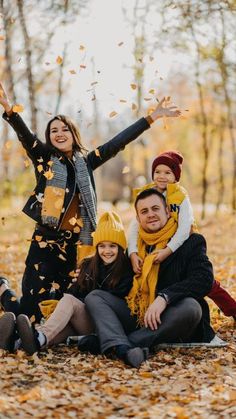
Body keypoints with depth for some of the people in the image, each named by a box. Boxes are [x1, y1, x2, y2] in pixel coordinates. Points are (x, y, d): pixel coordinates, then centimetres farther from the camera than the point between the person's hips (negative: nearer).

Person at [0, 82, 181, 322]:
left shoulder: (85, 162, 13)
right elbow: (24, 134, -13)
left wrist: (152, 117, 13)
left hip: (75, 244, 4)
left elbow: (118, 142, 14)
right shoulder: (44, 158, 3)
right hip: (46, 242, -4)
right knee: (30, 314, -6)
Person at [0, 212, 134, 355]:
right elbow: (75, 290, 12)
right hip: (81, 324, 4)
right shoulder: (88, 265, 20)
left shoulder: (127, 271, 2)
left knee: (69, 300, -28)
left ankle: (39, 338, -56)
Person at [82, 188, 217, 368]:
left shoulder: (191, 242, 1)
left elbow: (204, 279, -16)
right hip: (137, 317, 4)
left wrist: (164, 298, -27)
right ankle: (122, 347, -39)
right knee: (94, 297, -9)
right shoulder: (135, 245, 16)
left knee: (190, 307, -35)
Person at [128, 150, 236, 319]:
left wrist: (168, 250, -36)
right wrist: (133, 253, -26)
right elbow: (135, 226, -12)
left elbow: (185, 228, -24)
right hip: (154, 251, 3)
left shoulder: (181, 197, -13)